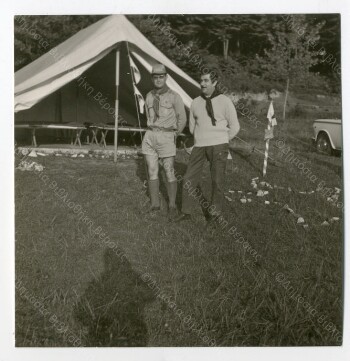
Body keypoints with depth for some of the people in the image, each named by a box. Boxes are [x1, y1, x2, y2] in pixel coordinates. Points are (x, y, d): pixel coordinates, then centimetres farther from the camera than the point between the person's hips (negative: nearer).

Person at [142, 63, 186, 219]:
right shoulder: (149, 96, 10)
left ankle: (172, 206, 9)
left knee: (169, 172, -3)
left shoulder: (174, 97, -6)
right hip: (150, 136, 5)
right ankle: (154, 205, 16)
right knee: (152, 172, 6)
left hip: (166, 137, -5)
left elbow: (182, 119, 3)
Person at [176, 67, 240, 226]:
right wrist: (201, 140, 15)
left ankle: (215, 212, 17)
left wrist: (221, 142, 6)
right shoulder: (195, 103, 9)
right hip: (199, 146, 4)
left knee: (217, 181, 0)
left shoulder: (224, 101, -2)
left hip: (218, 146, -3)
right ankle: (186, 212, 17)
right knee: (189, 179, 2)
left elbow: (234, 127, 2)